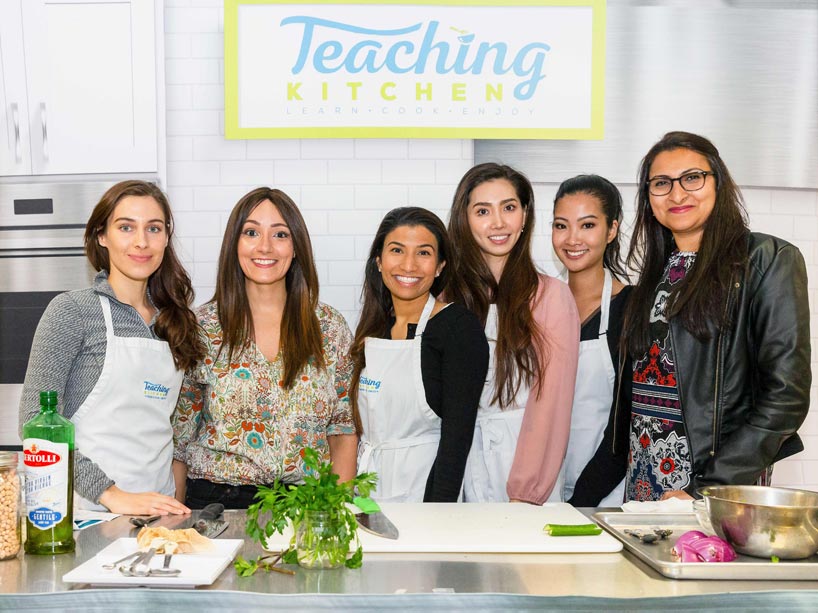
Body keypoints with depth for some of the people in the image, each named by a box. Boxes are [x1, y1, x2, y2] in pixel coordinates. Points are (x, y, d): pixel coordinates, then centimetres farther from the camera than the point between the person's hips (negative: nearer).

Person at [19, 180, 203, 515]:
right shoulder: (72, 310, -6)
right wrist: (110, 494, -20)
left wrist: (176, 503, 3)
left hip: (157, 509, 5)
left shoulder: (172, 320, 10)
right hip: (88, 509, -5)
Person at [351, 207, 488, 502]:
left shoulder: (459, 326, -10)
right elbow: (360, 422, 11)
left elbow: (458, 433, -14)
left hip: (421, 487, -5)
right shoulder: (372, 328, 7)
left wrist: (437, 513, -20)